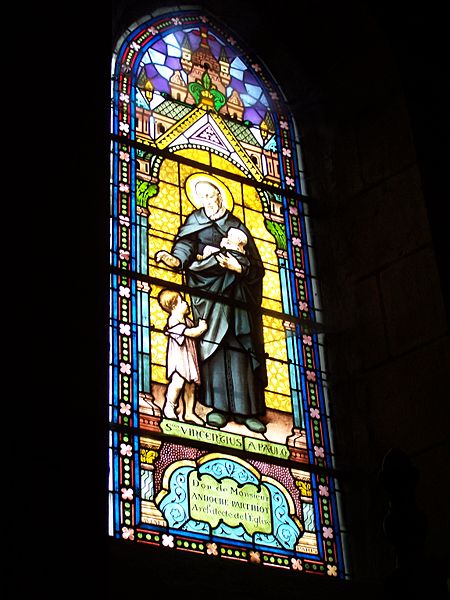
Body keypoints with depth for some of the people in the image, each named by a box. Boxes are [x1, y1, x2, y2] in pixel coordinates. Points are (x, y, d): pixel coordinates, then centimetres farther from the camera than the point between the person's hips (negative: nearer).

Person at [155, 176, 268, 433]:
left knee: (241, 350, -5)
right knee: (214, 344, -11)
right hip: (208, 289, -1)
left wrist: (239, 268, -14)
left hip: (238, 292, 1)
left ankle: (246, 408, -6)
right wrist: (177, 259, -30)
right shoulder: (196, 221, 13)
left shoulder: (238, 226, 16)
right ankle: (219, 406, -11)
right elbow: (186, 245, -8)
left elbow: (256, 265, 7)